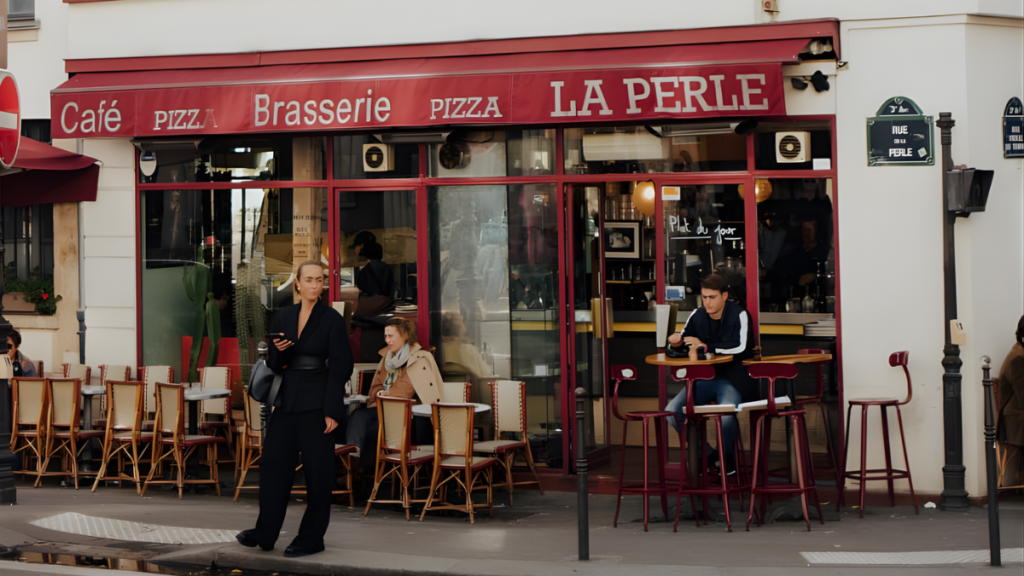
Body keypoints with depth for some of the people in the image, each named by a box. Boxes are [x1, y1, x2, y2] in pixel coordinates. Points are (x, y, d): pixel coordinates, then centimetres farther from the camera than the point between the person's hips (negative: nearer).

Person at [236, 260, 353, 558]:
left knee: (317, 470, 0)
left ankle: (312, 538, 9)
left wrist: (332, 411, -14)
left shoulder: (331, 319, -6)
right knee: (274, 463, 8)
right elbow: (274, 364, 14)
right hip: (287, 399, 6)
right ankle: (265, 533, 17)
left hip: (316, 403, -6)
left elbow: (341, 367, -8)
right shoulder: (284, 317, 9)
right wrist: (278, 352, -10)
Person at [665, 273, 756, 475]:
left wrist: (705, 346, -23)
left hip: (733, 380, -6)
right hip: (704, 379, 6)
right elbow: (682, 342, 18)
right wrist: (676, 340, -7)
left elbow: (740, 347, -23)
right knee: (672, 411, -13)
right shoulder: (697, 316, 7)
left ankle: (727, 460, -5)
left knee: (725, 415, -35)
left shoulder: (739, 315, -9)